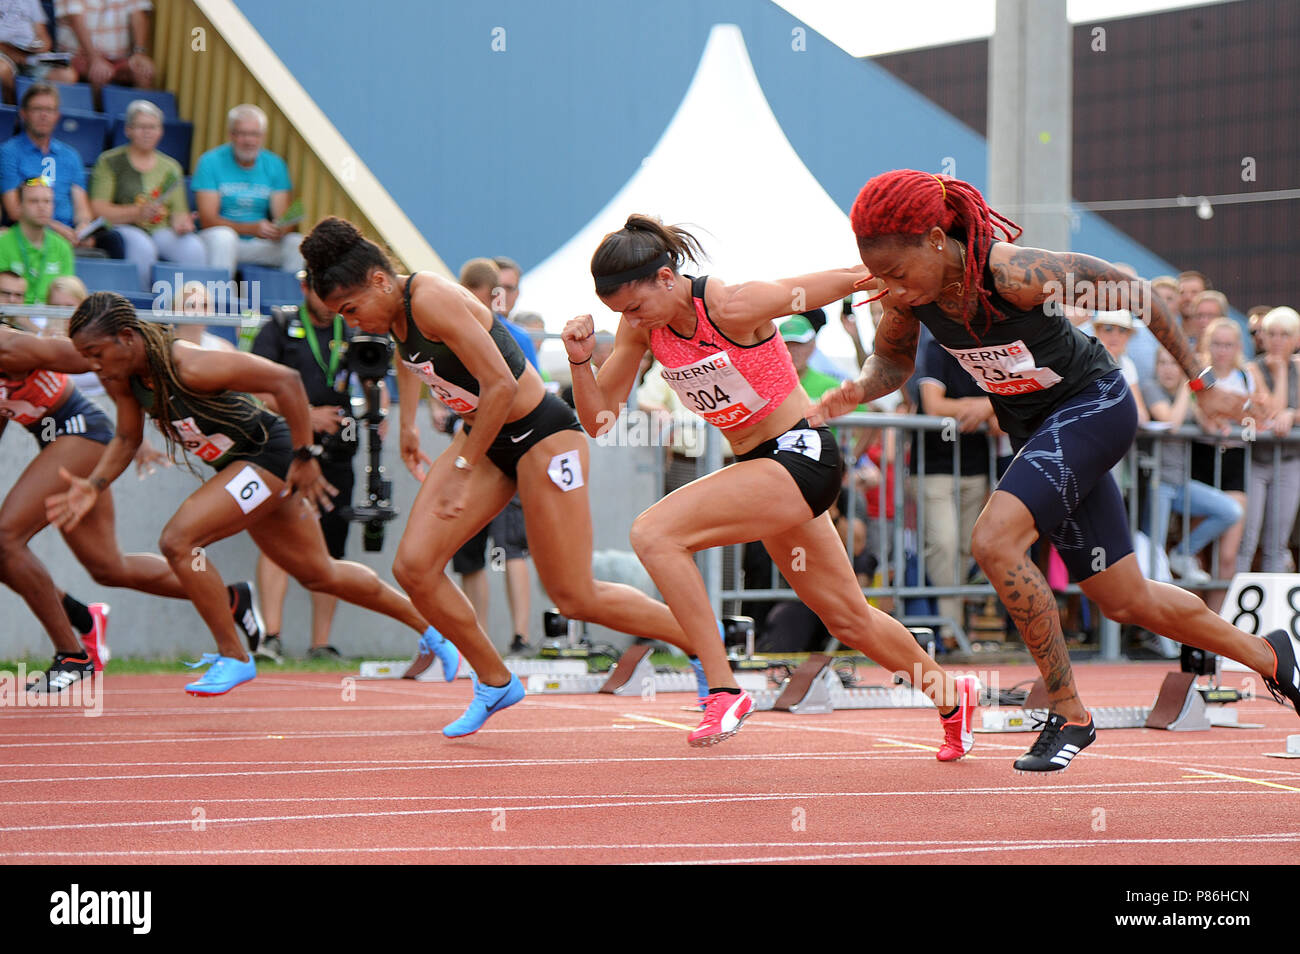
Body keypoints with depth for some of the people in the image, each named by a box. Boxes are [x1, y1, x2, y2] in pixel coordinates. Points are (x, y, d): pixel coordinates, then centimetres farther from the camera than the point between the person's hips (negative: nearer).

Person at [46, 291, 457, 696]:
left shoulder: (190, 367, -31)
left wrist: (305, 457, -23)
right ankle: (429, 625, 36)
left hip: (270, 454, -9)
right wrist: (94, 485, -8)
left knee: (178, 540, -20)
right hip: (238, 466, 9)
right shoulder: (122, 378, -7)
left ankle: (234, 657, -5)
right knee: (319, 574, 19)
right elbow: (127, 439, 9)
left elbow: (286, 380, -28)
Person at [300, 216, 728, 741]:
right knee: (413, 566, -5)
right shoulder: (394, 307, 1)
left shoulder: (432, 301, -26)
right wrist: (408, 423, 24)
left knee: (574, 597, -4)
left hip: (541, 434, -9)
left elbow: (501, 385, -29)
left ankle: (704, 641, 16)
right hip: (485, 438, 9)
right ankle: (494, 682, 12)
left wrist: (464, 469, -22)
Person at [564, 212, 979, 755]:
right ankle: (950, 697, 41)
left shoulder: (732, 307, -22)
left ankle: (723, 692, -19)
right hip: (761, 466, 8)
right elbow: (599, 420, 1)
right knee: (847, 619, 19)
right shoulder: (641, 324, -2)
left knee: (654, 533, -23)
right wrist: (580, 362, -17)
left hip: (801, 455, -8)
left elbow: (846, 280, -12)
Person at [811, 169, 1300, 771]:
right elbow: (893, 360, 8)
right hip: (1034, 428, 7)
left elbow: (1133, 293, -18)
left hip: (1093, 405, -7)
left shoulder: (1014, 272, -31)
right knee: (1127, 603, 15)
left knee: (994, 542, -28)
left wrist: (1202, 383, -9)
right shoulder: (912, 293, -13)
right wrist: (854, 393, -15)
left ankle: (1068, 714, -14)